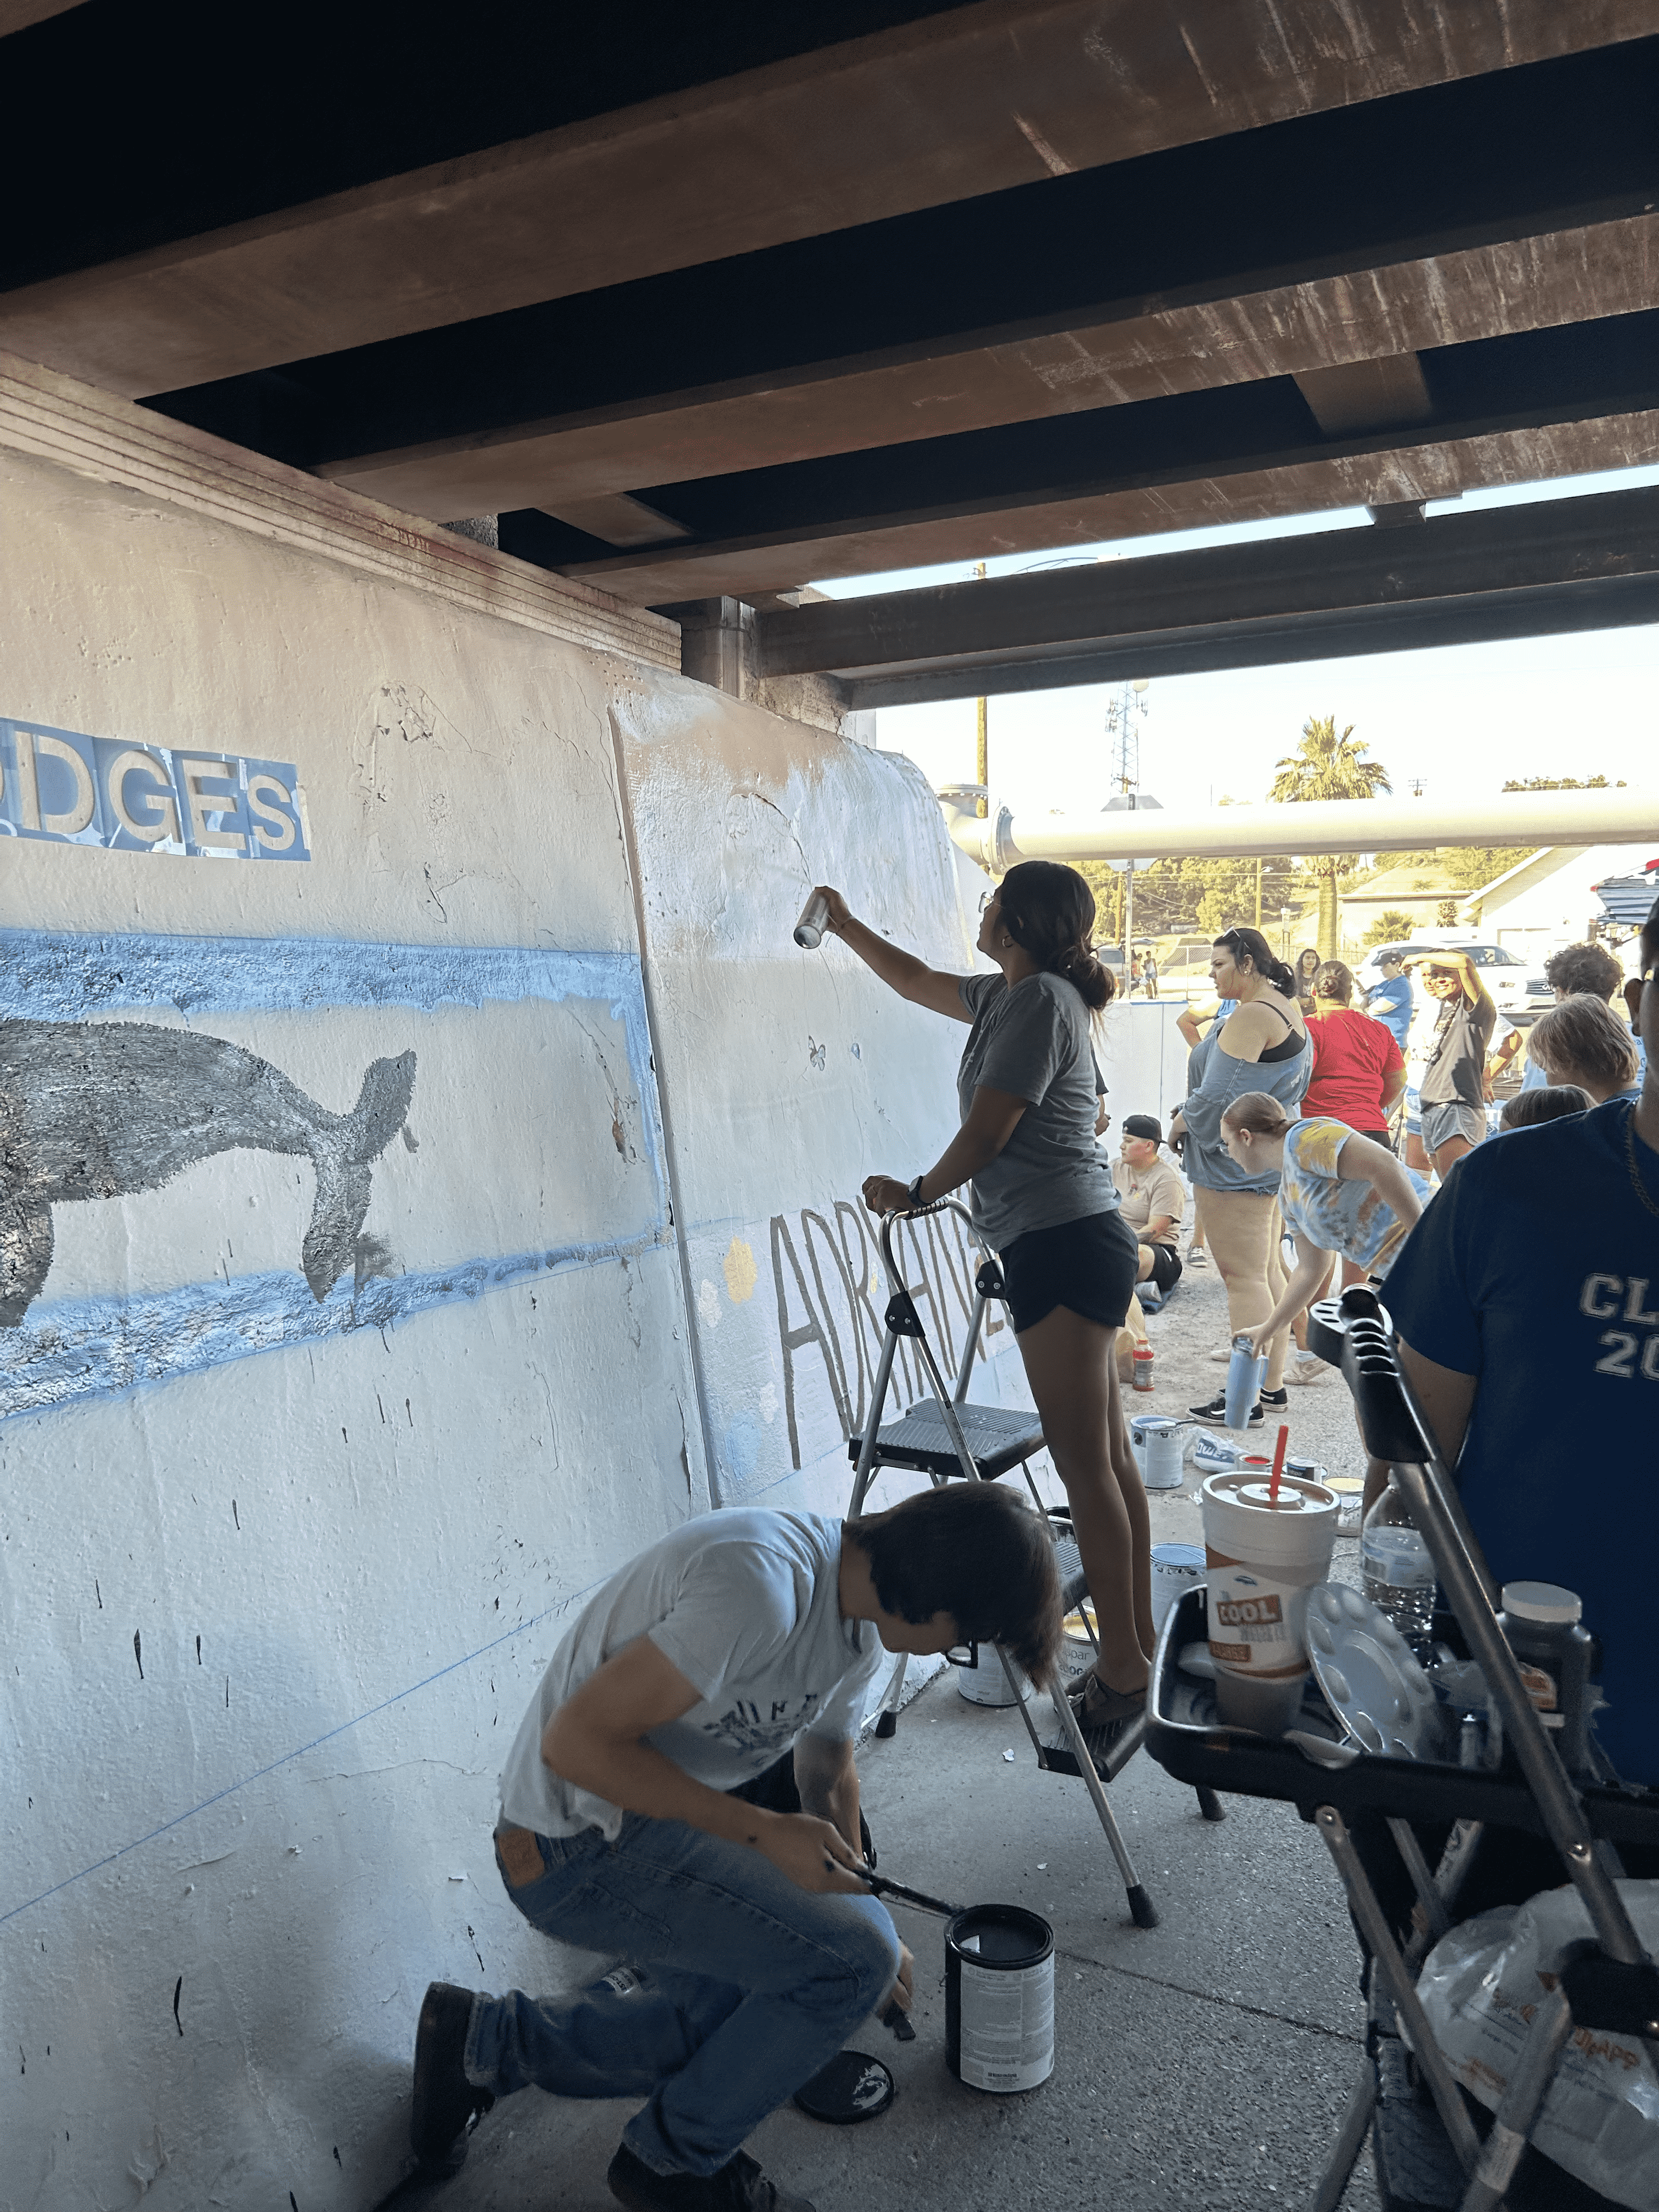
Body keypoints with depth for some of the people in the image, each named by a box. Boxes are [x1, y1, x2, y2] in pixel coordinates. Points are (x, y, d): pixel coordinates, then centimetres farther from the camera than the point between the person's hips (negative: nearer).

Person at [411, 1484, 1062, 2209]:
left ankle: (485, 2043, 26)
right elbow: (576, 1742, -28)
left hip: (651, 1824, 10)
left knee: (730, 2025, 20)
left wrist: (863, 1920, 27)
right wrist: (764, 1832, -24)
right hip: (578, 1847, -9)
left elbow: (830, 1778, 18)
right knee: (850, 1960, -12)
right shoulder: (761, 1585, -31)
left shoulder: (861, 1622, 1)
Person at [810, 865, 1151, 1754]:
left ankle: (1123, 1670, 0)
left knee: (1084, 1462, -7)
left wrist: (917, 1193, 1)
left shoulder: (1041, 998, -11)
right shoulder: (1008, 995, 18)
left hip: (1063, 1245, -10)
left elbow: (987, 1133, -13)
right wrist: (844, 925, 43)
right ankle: (1138, 1644, 22)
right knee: (1108, 1454, 13)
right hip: (1072, 1245, 10)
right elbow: (918, 983, 35)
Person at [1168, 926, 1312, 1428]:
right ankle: (1273, 1383, 22)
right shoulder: (1289, 1010, 14)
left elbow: (1219, 1095, -23)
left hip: (1236, 1159, -11)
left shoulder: (1250, 1017, -19)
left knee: (1242, 1275, -8)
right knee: (1266, 1270, 15)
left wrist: (1182, 1122, -5)